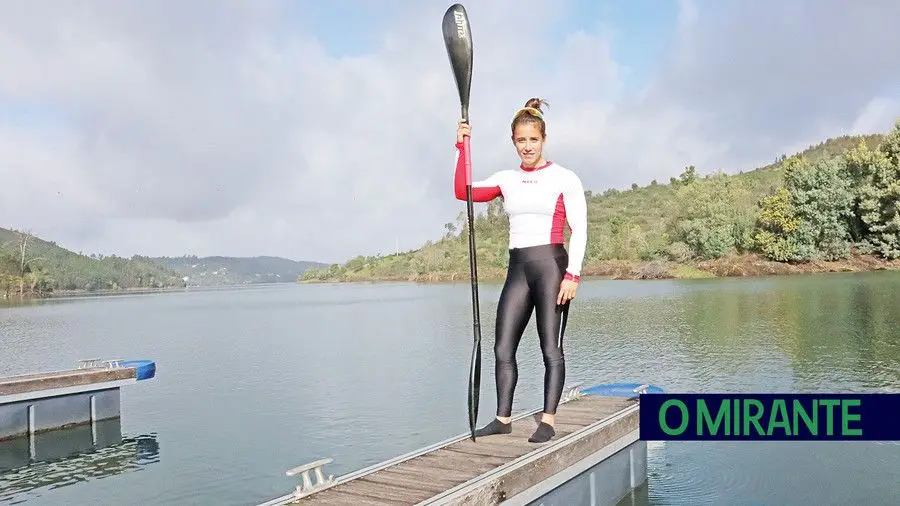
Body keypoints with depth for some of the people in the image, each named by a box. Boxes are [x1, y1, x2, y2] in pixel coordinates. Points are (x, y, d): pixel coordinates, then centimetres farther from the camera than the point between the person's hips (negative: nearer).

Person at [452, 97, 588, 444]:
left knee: (551, 348, -1)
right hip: (517, 268, 5)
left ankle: (548, 422, 5)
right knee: (503, 348, 5)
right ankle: (503, 418, 14)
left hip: (551, 265, -5)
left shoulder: (564, 178, 0)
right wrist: (462, 148, -3)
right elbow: (463, 192, 3)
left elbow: (579, 230, -4)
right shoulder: (507, 179, 13)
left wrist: (572, 274, -13)